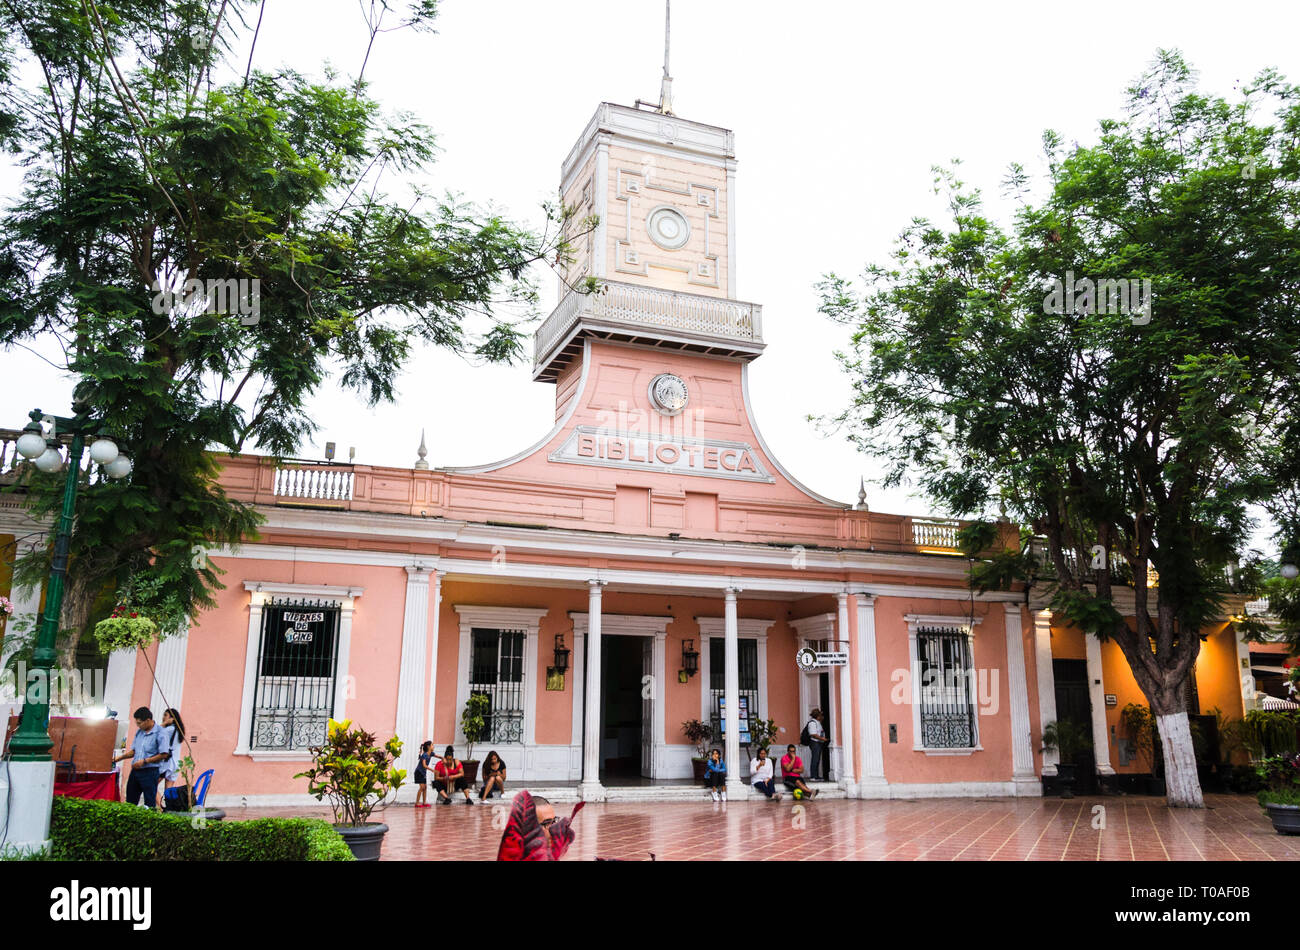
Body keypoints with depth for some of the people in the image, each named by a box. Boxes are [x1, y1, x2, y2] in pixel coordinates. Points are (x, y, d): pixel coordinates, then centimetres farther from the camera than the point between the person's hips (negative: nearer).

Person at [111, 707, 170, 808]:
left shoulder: (159, 733, -13)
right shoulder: (139, 732, 10)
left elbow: (164, 754, -16)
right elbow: (133, 751, 19)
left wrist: (144, 761, -17)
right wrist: (120, 757, 4)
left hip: (149, 771, -7)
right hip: (135, 770, 7)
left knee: (149, 803, -2)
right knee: (130, 801, 12)